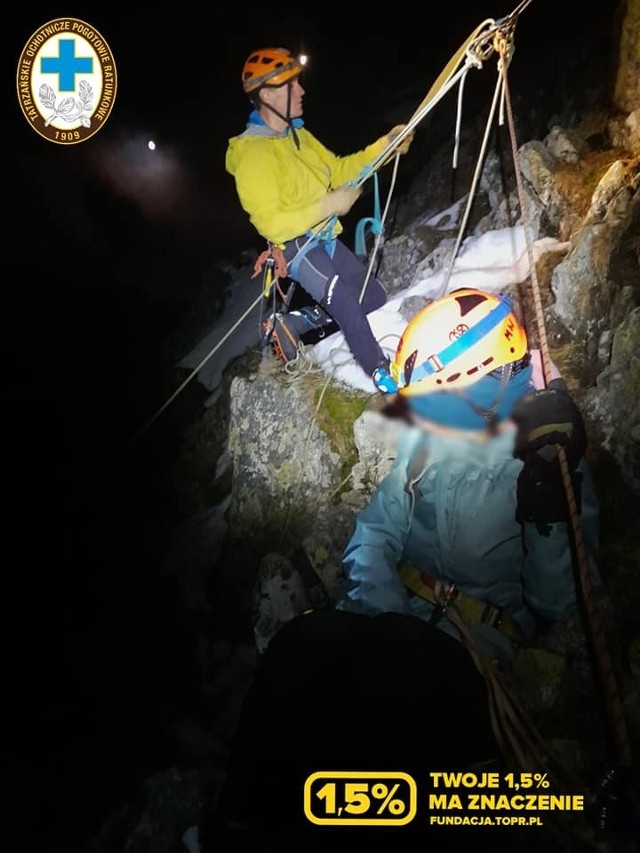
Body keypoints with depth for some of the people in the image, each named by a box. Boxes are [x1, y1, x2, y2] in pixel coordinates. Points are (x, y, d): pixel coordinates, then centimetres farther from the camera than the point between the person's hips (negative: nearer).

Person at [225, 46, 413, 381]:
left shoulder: (299, 135, 9)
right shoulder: (252, 153, -19)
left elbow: (337, 169, 15)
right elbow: (270, 223, -24)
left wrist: (385, 146, 4)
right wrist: (327, 206, -25)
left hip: (326, 239, 9)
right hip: (297, 248, -9)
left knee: (374, 297, 11)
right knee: (349, 306, -23)